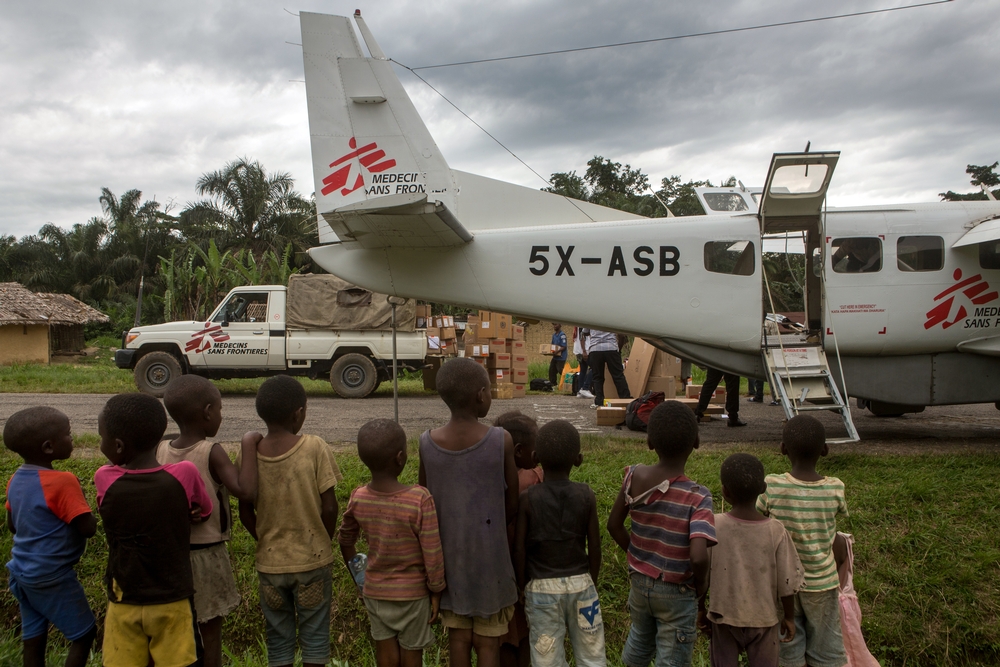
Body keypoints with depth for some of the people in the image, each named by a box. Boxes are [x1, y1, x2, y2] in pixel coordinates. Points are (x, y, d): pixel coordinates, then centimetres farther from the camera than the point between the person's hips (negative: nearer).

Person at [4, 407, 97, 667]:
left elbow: (12, 525, 14)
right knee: (84, 632, 7)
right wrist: (80, 502, -6)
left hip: (23, 571, 8)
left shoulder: (16, 479, 2)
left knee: (33, 637, 14)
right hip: (52, 576, -8)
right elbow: (88, 528, -22)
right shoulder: (62, 482, -24)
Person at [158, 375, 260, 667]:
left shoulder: (160, 451, -3)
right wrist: (249, 445, -21)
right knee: (210, 631, 8)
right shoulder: (211, 452, -18)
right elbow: (247, 492, -27)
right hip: (207, 553, -5)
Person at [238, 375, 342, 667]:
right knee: (314, 637, 13)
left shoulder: (247, 454, -7)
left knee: (278, 639, 16)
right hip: (312, 559, -2)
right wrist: (324, 543, 5)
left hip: (269, 563, 2)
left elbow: (245, 514, -1)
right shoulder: (315, 448, -15)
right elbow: (329, 507, -12)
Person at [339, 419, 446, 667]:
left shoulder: (358, 499, -12)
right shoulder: (420, 499, -25)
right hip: (412, 591, -3)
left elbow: (345, 541, 5)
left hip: (375, 591, 3)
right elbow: (432, 554, -18)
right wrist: (436, 591, -3)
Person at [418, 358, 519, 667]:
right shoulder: (501, 441, -16)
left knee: (458, 635, 16)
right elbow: (512, 504, -6)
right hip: (490, 554, -2)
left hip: (448, 554, 3)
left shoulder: (427, 443, -9)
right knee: (488, 641, 10)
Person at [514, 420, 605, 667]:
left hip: (542, 587, -1)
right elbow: (594, 546, -2)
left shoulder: (527, 499, -10)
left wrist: (523, 585, 6)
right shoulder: (586, 496, -7)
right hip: (580, 582, 2)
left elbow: (519, 548, -8)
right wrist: (592, 582, 12)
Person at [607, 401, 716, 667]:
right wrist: (701, 585, -12)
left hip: (639, 582, 4)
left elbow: (614, 525, -1)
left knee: (639, 639, 30)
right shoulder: (698, 498, -24)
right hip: (677, 594, -4)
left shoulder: (635, 477, -12)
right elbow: (698, 557, -33)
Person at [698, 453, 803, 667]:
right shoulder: (776, 531, -16)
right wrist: (789, 617, 8)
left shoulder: (712, 526, -16)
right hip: (763, 618, 0)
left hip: (724, 616, 0)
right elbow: (787, 583, -8)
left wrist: (701, 610, 8)